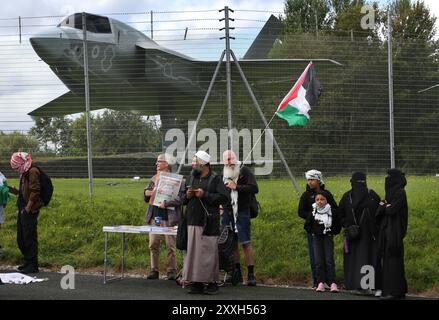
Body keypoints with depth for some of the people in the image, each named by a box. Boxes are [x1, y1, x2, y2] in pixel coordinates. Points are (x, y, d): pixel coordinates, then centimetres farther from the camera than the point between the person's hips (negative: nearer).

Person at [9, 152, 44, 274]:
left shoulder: (32, 171, -14)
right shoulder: (25, 173, 15)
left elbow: (35, 191, -20)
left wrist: (27, 208, -19)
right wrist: (15, 191, 9)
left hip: (30, 210, -10)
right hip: (23, 209, 10)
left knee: (29, 237, -5)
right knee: (21, 238, 15)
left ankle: (32, 265, 2)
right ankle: (28, 261, 26)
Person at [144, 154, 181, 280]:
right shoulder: (154, 178, 15)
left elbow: (179, 199, -14)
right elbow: (146, 198, 23)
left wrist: (165, 204, -22)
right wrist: (147, 193, 2)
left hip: (168, 217, -6)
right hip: (154, 216, 6)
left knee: (170, 245, 0)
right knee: (153, 244, 5)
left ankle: (171, 271, 6)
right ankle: (154, 270, 13)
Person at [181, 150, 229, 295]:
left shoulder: (215, 179, -3)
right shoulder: (191, 178, 16)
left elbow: (224, 198, -12)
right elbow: (183, 200, 25)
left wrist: (205, 195, -15)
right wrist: (187, 196, 2)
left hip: (209, 222, -6)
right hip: (193, 221, 6)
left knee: (209, 251, -3)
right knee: (193, 251, 5)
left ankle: (212, 283, 5)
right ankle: (196, 282, 11)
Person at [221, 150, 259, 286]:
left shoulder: (244, 171, -3)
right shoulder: (223, 174, 14)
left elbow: (254, 188, -15)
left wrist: (236, 187, -16)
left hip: (242, 212, -5)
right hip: (228, 212, 5)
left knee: (246, 243, -7)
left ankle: (251, 274, -4)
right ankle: (237, 273, 17)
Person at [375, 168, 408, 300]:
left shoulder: (400, 193, -10)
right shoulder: (391, 192, 16)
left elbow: (392, 210, -20)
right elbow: (379, 212, 11)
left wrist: (383, 206, -1)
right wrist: (384, 207, -10)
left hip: (394, 231, -9)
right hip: (386, 230, 9)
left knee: (393, 260, -8)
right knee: (386, 258, 9)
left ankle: (394, 291, -7)